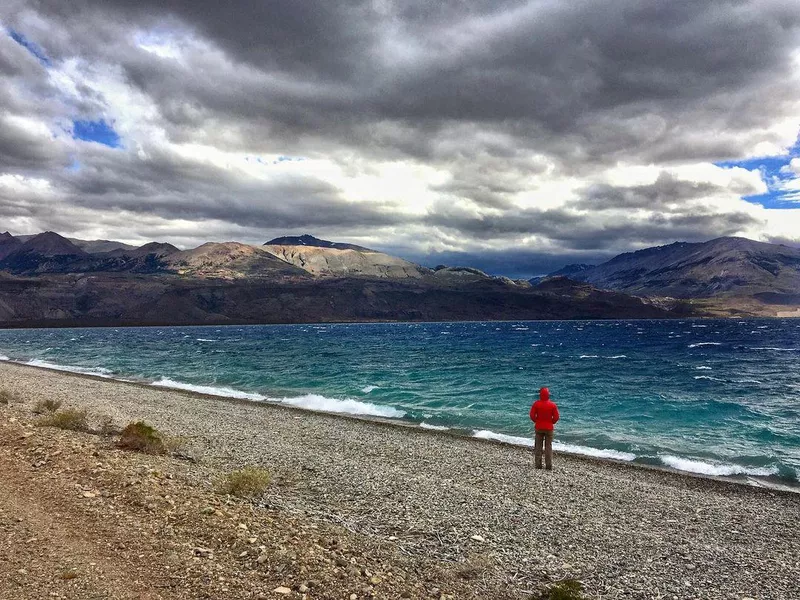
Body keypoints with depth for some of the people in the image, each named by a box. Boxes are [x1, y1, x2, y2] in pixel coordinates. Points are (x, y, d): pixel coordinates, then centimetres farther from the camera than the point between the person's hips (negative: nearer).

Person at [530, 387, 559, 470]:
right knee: (548, 447, 6)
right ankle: (549, 466, 5)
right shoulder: (552, 405, -9)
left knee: (538, 446, 9)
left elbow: (532, 415, -8)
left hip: (539, 428, 0)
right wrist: (551, 422, 10)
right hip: (549, 428, 0)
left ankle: (538, 465, 11)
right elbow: (556, 417, -8)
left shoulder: (536, 404, -9)